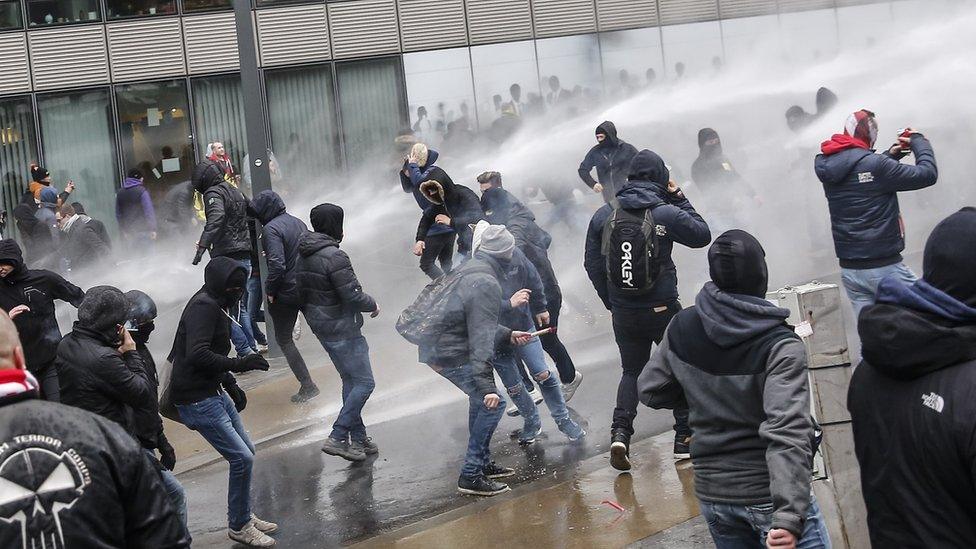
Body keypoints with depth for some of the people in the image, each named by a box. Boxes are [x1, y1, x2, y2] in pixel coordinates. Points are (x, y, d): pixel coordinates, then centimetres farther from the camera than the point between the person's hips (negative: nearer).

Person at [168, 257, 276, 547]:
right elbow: (197, 354, -30)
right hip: (196, 399, -11)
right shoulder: (203, 306, -19)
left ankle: (244, 515, 31)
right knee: (242, 458, -10)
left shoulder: (214, 305, 13)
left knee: (246, 450, 17)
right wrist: (239, 364, -28)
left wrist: (230, 384, 19)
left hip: (214, 391, 11)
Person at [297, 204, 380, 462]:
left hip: (320, 328, 9)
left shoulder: (304, 255, 6)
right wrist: (372, 305, -4)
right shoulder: (334, 256, -22)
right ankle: (337, 438, -6)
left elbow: (301, 294, 12)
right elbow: (352, 295, -22)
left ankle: (358, 438, 22)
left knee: (350, 381, 18)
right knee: (364, 382, -2)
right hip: (342, 329, -9)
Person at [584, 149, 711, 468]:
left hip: (623, 313, 3)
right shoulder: (666, 213, -12)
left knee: (631, 371, 18)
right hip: (663, 310, -3)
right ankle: (685, 437, 16)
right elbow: (702, 235, 4)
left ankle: (620, 432, -1)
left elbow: (592, 265, 4)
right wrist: (679, 198, 7)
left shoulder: (603, 216, -2)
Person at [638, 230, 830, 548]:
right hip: (768, 496, -6)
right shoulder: (781, 347, -19)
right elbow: (787, 432, -29)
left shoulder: (681, 329, -3)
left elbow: (650, 391, 10)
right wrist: (789, 516, -35)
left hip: (712, 495, 6)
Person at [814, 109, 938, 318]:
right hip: (883, 267, -7)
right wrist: (919, 141, 4)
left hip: (849, 269, 7)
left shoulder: (826, 166, 4)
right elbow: (927, 174, -11)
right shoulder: (874, 165, -18)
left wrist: (890, 155, 18)